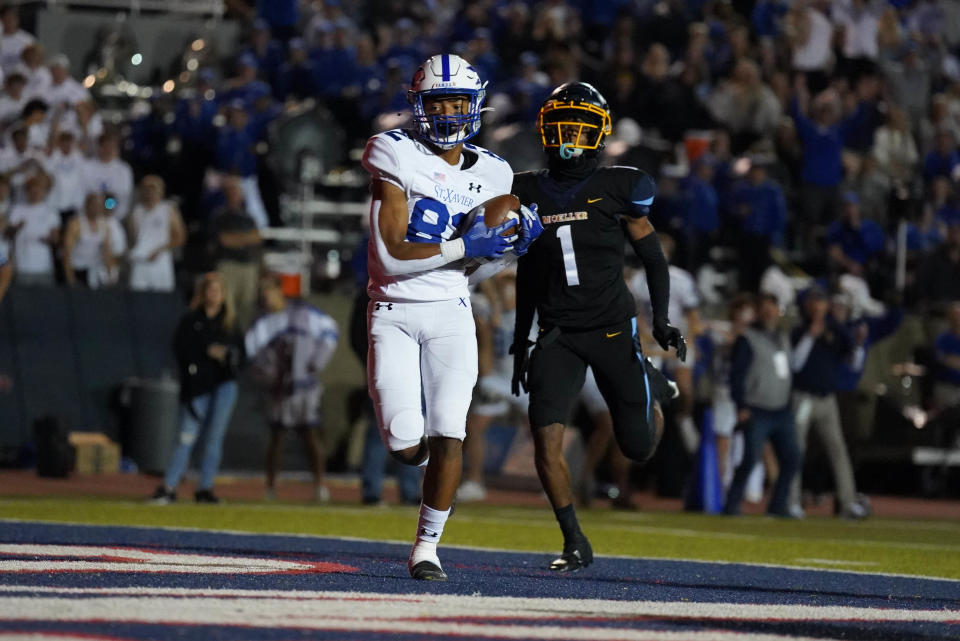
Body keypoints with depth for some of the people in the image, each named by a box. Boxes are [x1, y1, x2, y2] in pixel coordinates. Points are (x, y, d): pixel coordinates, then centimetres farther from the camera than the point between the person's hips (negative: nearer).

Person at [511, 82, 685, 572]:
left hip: (613, 329, -2)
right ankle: (574, 543, -4)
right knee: (546, 435, -16)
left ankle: (654, 390, 40)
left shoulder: (617, 189, -4)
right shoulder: (530, 193, 6)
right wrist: (520, 344, 15)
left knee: (638, 448, 5)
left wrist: (662, 320, -9)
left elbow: (653, 258, 3)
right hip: (557, 333, 2)